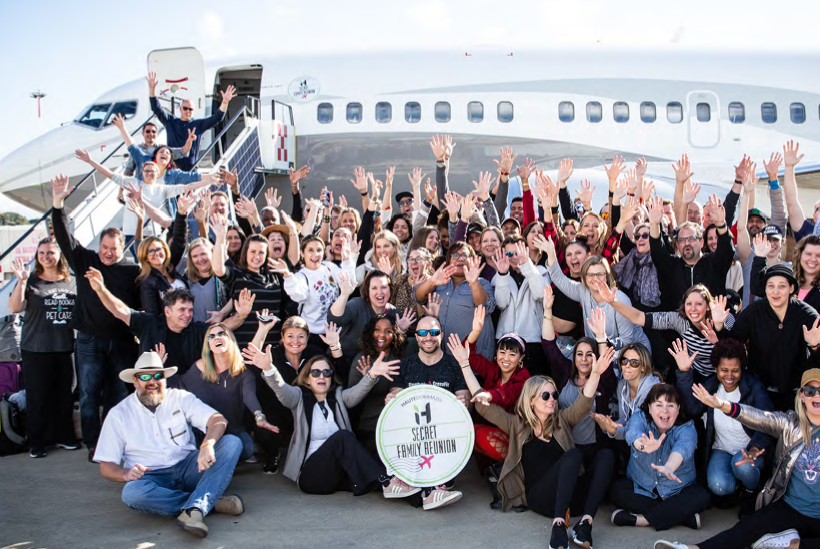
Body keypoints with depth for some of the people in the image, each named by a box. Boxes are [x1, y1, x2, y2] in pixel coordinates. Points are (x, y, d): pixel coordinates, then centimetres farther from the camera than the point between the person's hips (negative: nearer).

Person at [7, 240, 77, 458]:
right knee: (37, 397, 3)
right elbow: (14, 308, -14)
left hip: (65, 349, 3)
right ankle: (36, 443, 14)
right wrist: (21, 282, -25)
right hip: (36, 350, -3)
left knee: (65, 395, 10)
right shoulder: (31, 282, -2)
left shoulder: (72, 282, 7)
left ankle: (64, 436, 24)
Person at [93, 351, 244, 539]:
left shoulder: (180, 398, 7)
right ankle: (211, 502, -26)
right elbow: (106, 467, 3)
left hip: (188, 468, 2)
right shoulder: (119, 415, 5)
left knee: (232, 442, -21)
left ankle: (194, 509, -39)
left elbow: (218, 420, -8)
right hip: (151, 477, -2)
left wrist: (208, 445, -31)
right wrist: (125, 474, -21)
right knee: (131, 493, -37)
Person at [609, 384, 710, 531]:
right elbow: (633, 432, -34)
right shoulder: (640, 418, -10)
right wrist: (643, 446, -61)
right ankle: (684, 516, -22)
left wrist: (669, 467, -62)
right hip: (641, 488, 1)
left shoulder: (686, 428, -13)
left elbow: (683, 447, -37)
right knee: (617, 490, -26)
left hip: (677, 490, -1)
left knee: (701, 497, -27)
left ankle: (640, 519, -25)